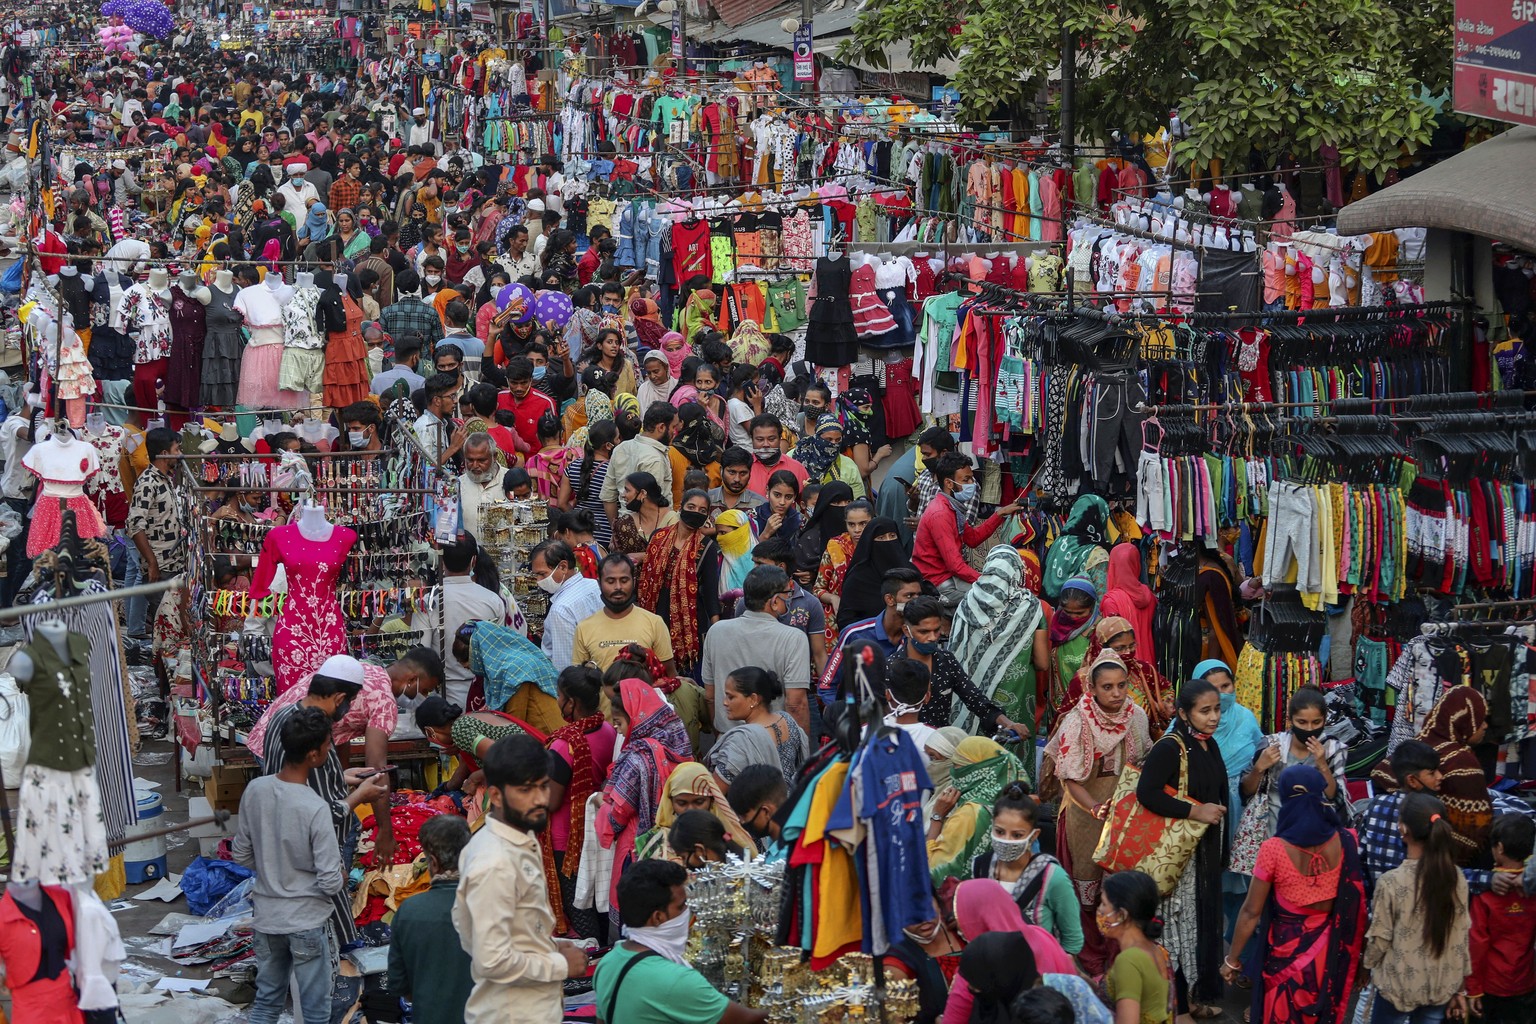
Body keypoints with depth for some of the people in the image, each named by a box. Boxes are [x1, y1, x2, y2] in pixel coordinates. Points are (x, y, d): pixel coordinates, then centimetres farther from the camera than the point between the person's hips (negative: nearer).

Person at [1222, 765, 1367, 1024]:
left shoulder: (1274, 849, -20)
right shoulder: (1344, 842, -13)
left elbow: (1251, 911, -13)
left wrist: (1232, 959, -3)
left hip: (1286, 951, -3)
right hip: (1329, 952, 3)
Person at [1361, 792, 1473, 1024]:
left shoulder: (1391, 882, -19)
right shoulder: (1456, 879, -6)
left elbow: (1379, 939, -10)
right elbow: (1461, 937, 1)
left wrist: (1366, 965, 10)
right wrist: (1459, 988, 11)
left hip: (1399, 985, -4)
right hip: (1441, 986, 4)